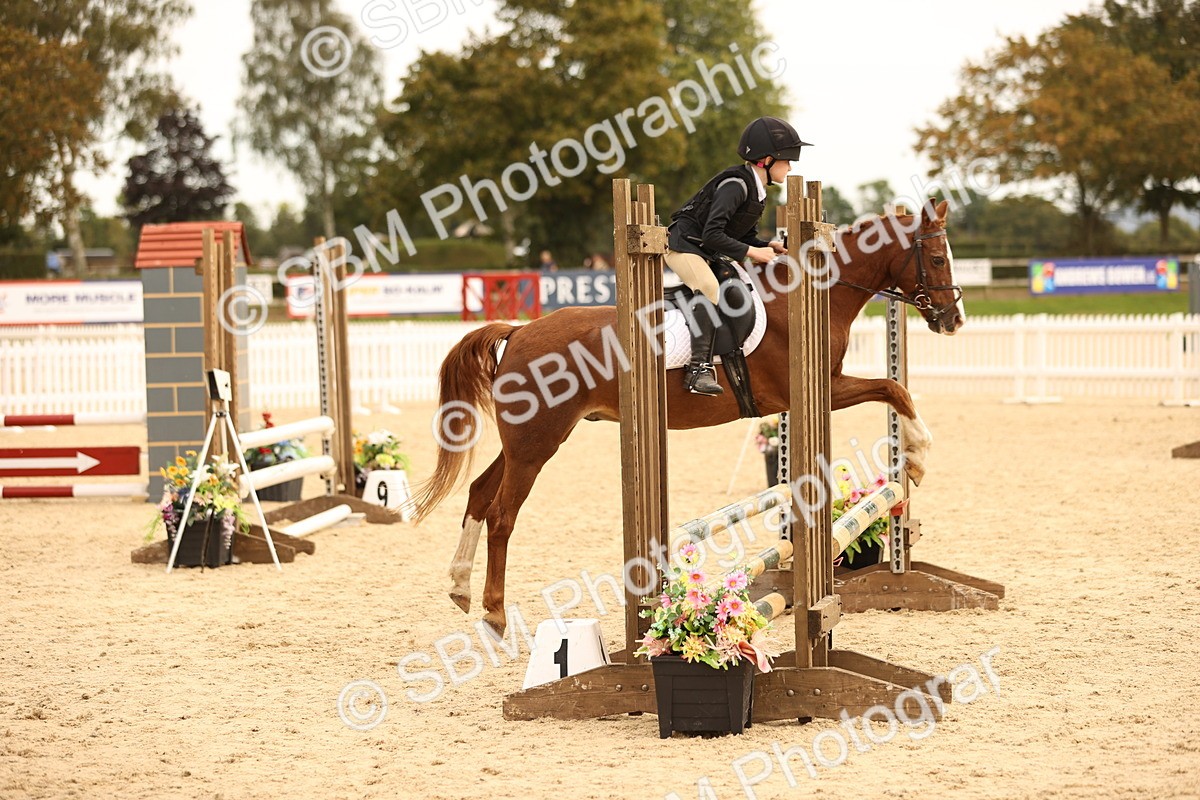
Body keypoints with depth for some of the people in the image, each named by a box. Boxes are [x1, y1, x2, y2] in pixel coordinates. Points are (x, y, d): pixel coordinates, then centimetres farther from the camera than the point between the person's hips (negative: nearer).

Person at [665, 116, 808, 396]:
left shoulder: (758, 189, 7)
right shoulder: (736, 184, -23)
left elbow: (747, 236, 14)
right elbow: (712, 234, -29)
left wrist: (769, 247, -4)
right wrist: (751, 252, -25)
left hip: (711, 253, 11)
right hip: (684, 244, -11)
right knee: (709, 289, -31)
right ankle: (699, 368, -36)